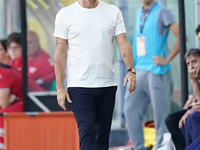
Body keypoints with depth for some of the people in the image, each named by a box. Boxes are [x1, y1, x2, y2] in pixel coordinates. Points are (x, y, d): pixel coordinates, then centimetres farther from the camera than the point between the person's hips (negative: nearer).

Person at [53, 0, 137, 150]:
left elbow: (123, 43, 1)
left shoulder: (113, 12, 7)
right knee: (87, 131, -16)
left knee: (103, 135, 6)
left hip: (107, 85, 3)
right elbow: (61, 52, 1)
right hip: (79, 85, -3)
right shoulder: (65, 14, 1)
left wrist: (131, 70, -16)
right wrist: (60, 87, -5)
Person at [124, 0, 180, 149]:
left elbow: (181, 36, -13)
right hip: (139, 70, 8)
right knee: (131, 109, 4)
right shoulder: (139, 13, 17)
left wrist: (167, 60, -13)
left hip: (156, 71, -8)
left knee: (160, 113, -3)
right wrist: (133, 67, 15)